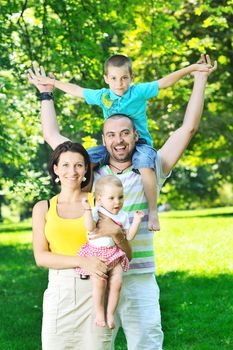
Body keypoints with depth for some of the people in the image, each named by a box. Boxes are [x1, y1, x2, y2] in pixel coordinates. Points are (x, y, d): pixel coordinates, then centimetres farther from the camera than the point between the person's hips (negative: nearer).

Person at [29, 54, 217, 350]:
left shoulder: (150, 171, 5)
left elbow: (188, 127, 3)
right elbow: (52, 136, 19)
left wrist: (200, 78, 5)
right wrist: (46, 94, 27)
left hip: (139, 279, -1)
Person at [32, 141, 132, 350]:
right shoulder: (43, 208, 8)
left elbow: (126, 255, 5)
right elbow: (40, 257, -3)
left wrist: (115, 234, -16)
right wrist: (81, 261, -16)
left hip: (95, 290, 0)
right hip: (59, 291, 1)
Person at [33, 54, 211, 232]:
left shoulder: (139, 91, -5)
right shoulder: (102, 96, 6)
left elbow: (165, 82, -10)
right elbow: (77, 90, 19)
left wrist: (192, 68, -17)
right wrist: (52, 82, 27)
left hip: (140, 144, -5)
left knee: (144, 163, -36)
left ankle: (153, 212, -28)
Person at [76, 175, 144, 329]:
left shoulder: (123, 216, 8)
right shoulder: (96, 211, -7)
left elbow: (129, 236, 9)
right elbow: (90, 228, -24)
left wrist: (137, 220, 2)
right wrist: (87, 209, -29)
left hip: (114, 253, 4)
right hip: (96, 252, -4)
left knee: (117, 283, -10)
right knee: (100, 281, -21)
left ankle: (110, 314, 5)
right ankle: (99, 312, -3)